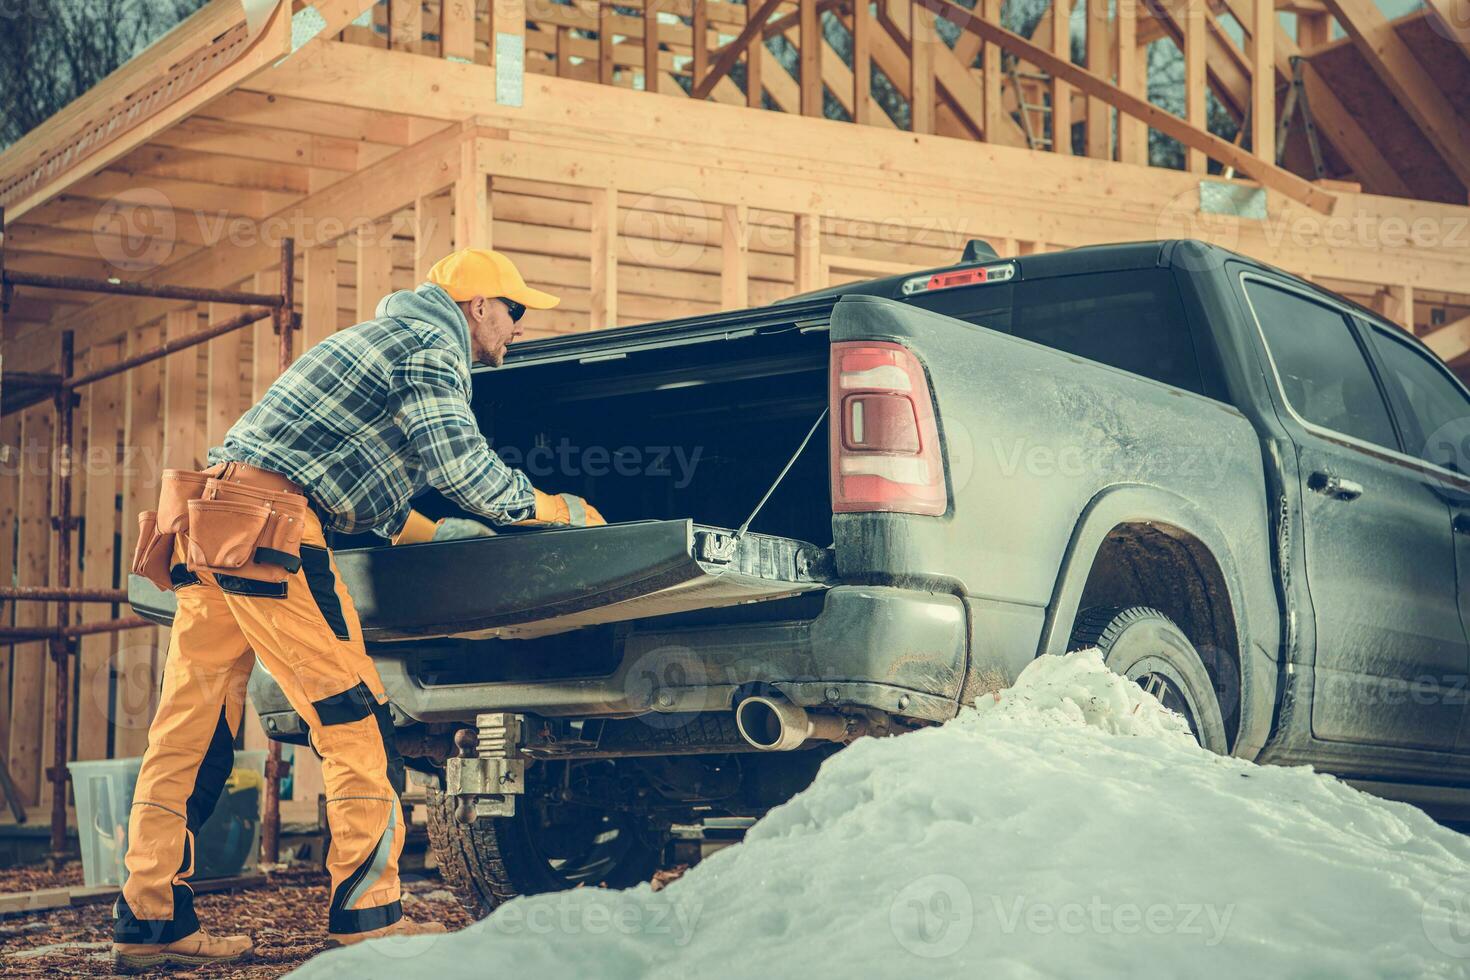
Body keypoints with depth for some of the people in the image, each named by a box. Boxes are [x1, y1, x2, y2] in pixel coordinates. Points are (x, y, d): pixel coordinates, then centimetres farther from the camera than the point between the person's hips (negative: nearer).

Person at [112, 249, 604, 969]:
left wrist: (439, 533, 39)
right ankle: (367, 912, -3)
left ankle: (150, 918, 7)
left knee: (191, 723, 6)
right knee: (354, 718, -4)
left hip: (212, 522, 10)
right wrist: (551, 509, 2)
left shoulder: (387, 335, 31)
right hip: (270, 528, -10)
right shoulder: (434, 347, 1)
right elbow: (457, 463, -11)